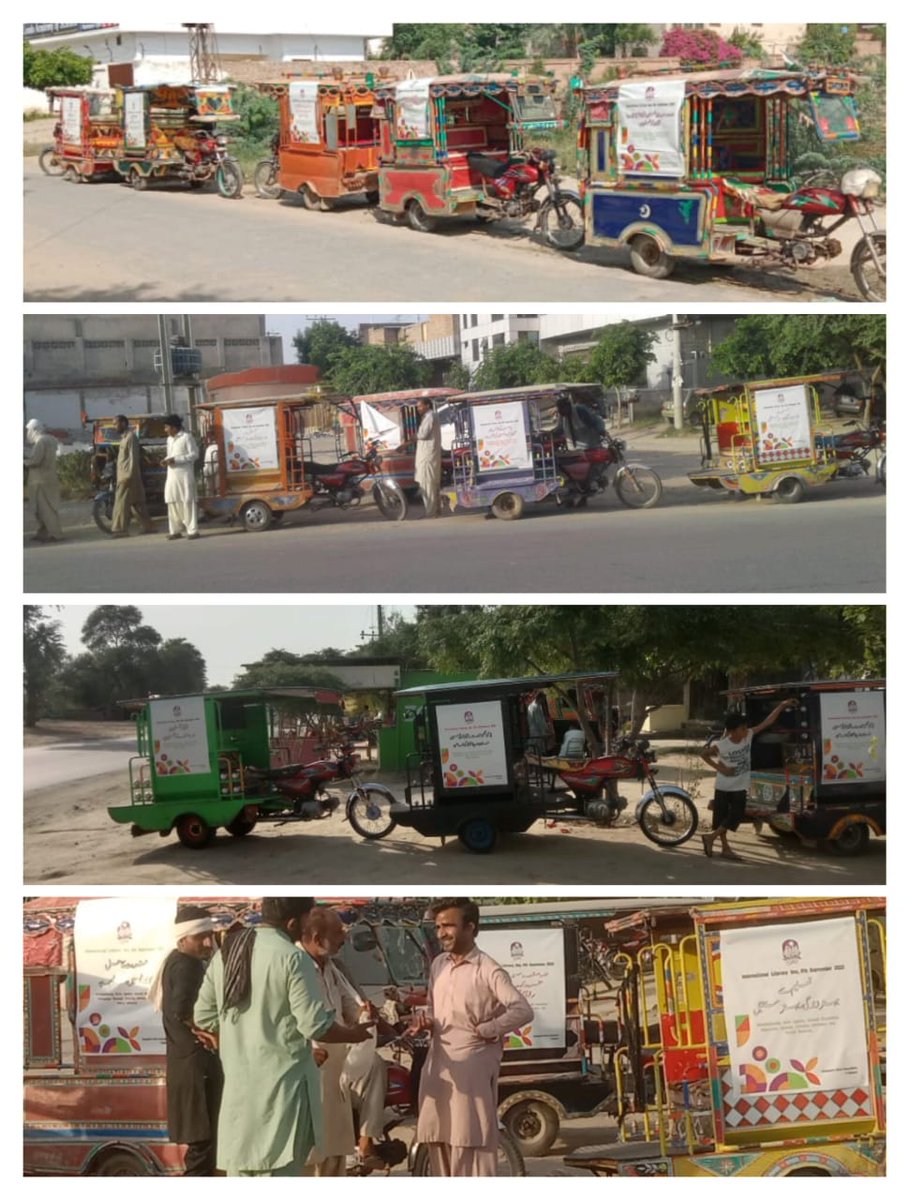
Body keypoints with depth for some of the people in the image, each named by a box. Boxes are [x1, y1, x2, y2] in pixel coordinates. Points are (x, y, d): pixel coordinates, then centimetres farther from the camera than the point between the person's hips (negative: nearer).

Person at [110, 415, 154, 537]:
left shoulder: (130, 437, -12)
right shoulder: (124, 437, 18)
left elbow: (133, 457, -18)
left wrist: (129, 476, -23)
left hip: (129, 476, -10)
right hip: (124, 475, 10)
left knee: (122, 502, -9)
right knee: (137, 503, 10)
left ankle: (120, 529, -8)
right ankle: (147, 527, 11)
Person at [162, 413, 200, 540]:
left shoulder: (186, 437, -6)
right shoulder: (169, 439, 16)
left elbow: (194, 454, -10)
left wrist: (176, 460, -16)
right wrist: (167, 460, 1)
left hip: (184, 474, -7)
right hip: (172, 474, 7)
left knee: (188, 501, -6)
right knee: (172, 501, 4)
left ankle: (192, 530, -4)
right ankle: (175, 530, 9)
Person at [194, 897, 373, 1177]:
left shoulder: (226, 953, 7)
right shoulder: (292, 959, -14)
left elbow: (204, 1017, 12)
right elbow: (315, 1025, -15)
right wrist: (354, 1034, 3)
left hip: (237, 1084, 6)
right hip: (280, 1083, -6)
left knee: (240, 1169, 11)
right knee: (277, 1170, -2)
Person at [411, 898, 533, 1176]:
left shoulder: (488, 970, -9)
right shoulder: (438, 965, 13)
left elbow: (523, 1010, -18)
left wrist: (487, 1030, -16)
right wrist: (425, 1022, 2)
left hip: (472, 1066, -7)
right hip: (437, 1065, 7)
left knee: (471, 1141, -7)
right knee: (438, 1139, 9)